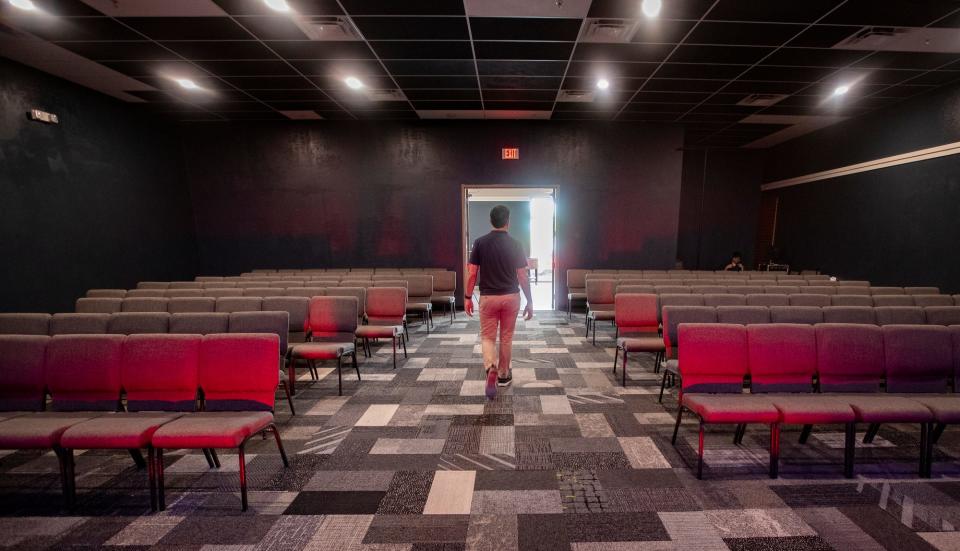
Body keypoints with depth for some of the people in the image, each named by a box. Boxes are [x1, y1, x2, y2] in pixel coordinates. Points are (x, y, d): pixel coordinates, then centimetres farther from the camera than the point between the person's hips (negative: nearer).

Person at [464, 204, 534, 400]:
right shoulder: (515, 245, -6)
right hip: (511, 297, 1)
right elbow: (522, 277, -6)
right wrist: (530, 302, 2)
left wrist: (468, 297, 4)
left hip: (488, 297, 0)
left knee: (487, 337, 9)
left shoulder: (480, 243, -5)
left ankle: (491, 368, -17)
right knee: (506, 338, 15)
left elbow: (472, 273, -5)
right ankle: (504, 375, 28)